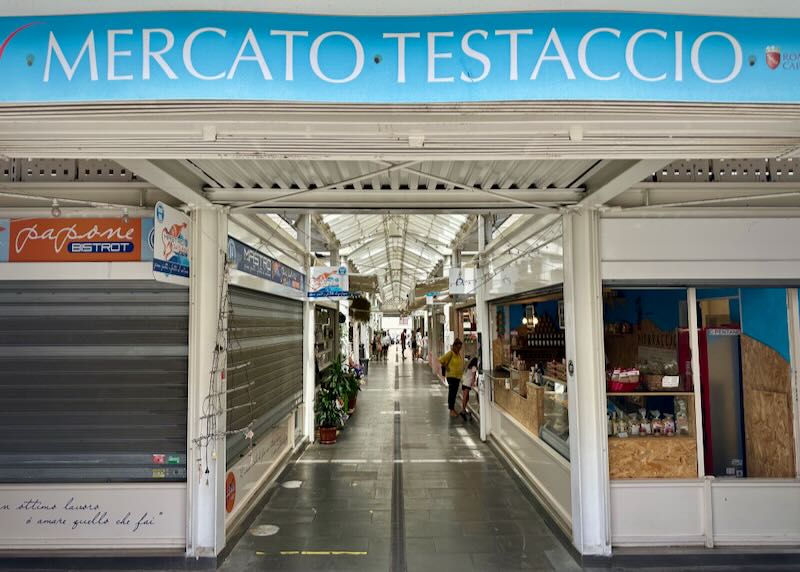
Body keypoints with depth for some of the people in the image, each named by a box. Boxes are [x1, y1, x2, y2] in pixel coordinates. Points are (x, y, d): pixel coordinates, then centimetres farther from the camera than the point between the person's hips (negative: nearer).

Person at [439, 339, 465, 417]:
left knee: (455, 393, 13)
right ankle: (451, 410, -2)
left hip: (458, 376, 7)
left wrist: (462, 370, 12)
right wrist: (446, 367, -13)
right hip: (451, 376, -7)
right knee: (452, 392, -6)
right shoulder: (450, 353, -14)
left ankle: (453, 408, 23)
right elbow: (441, 360, -18)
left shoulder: (459, 354, 8)